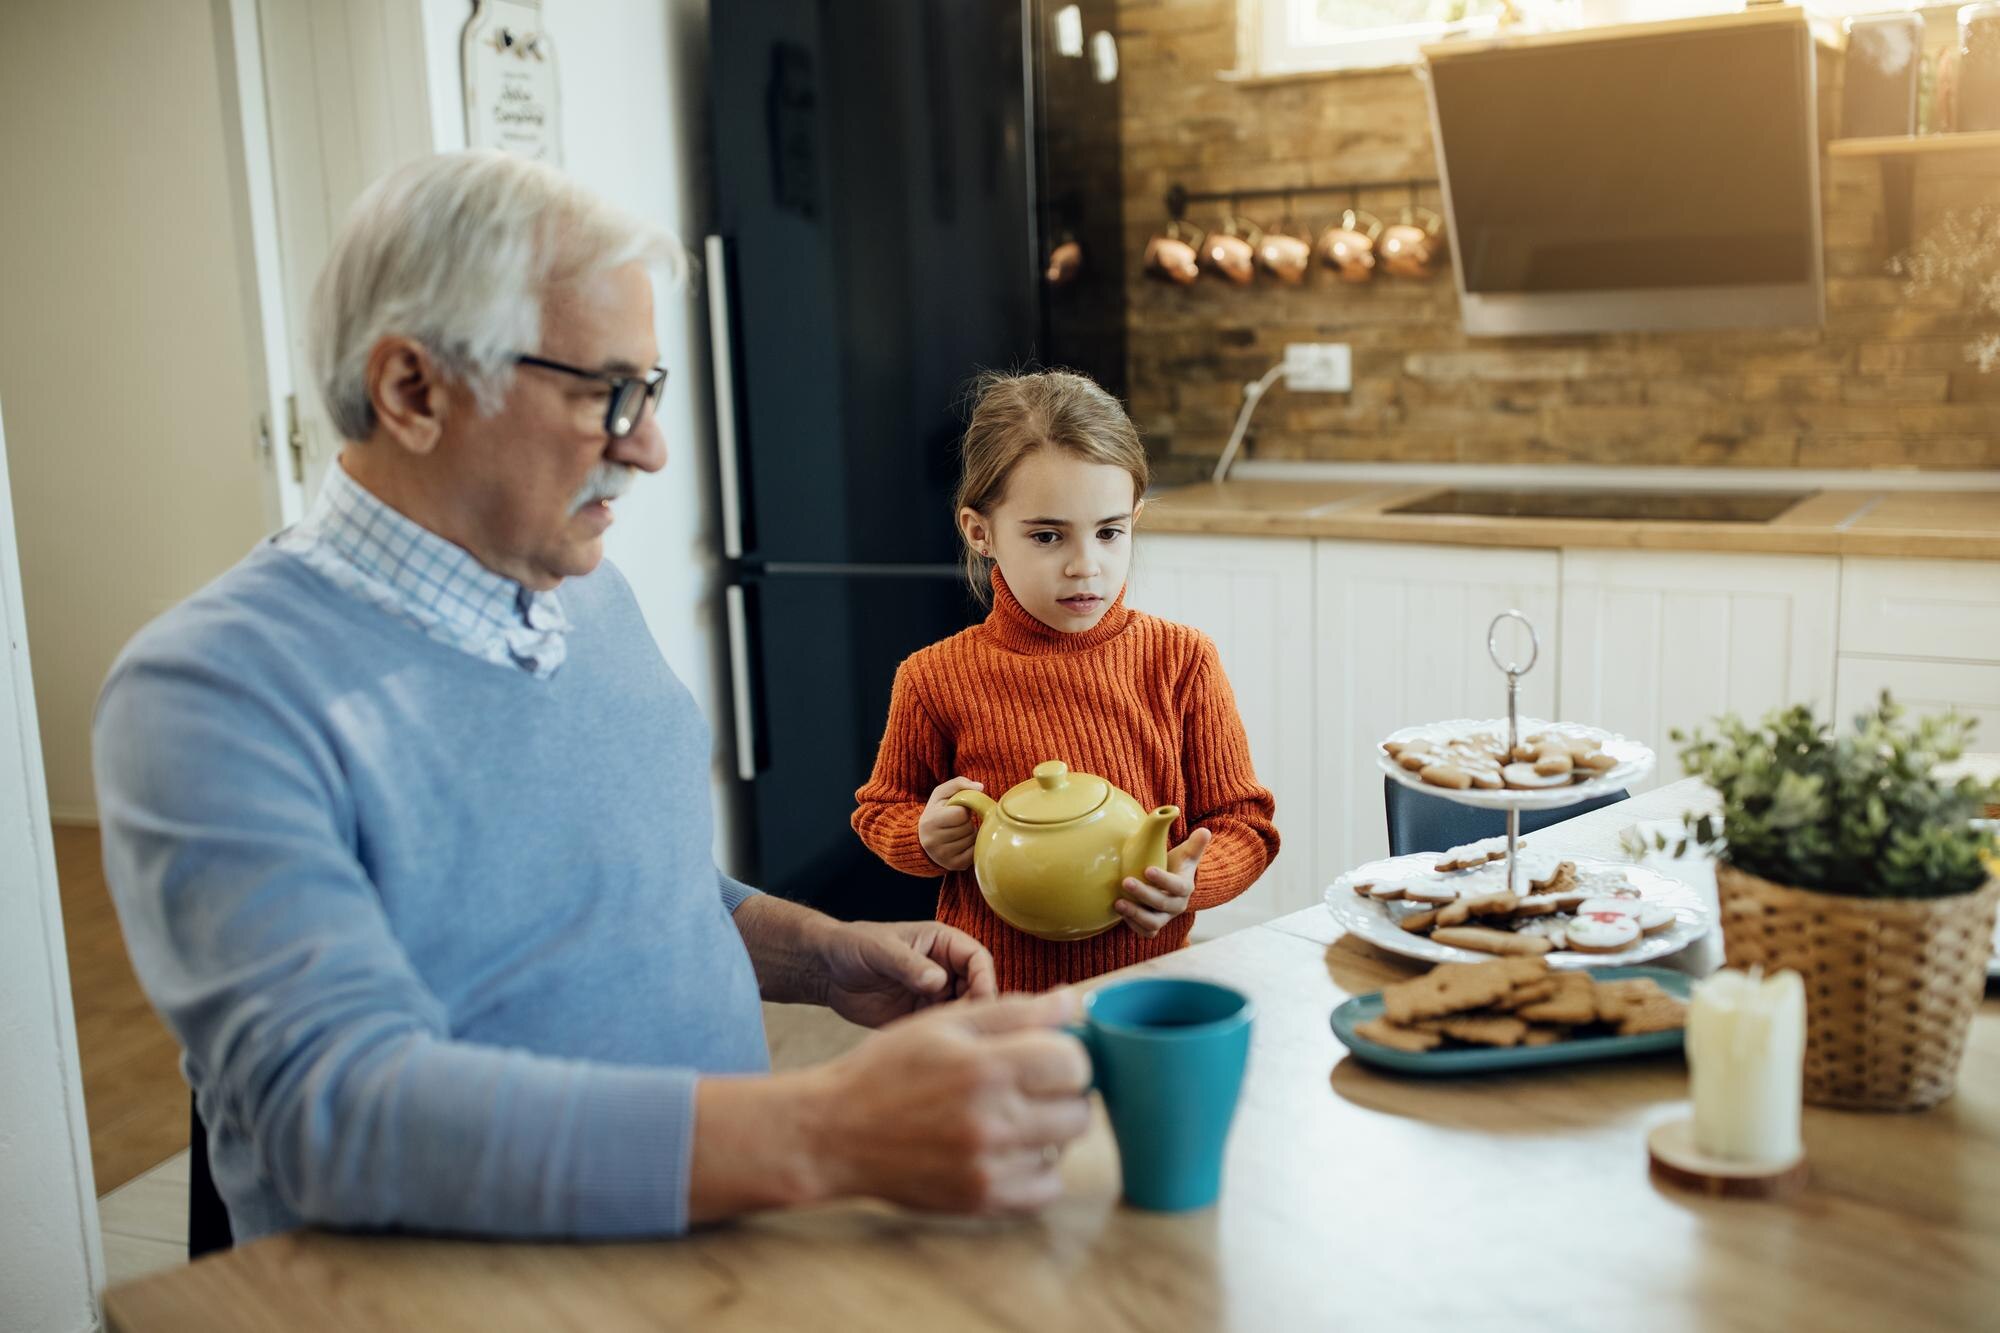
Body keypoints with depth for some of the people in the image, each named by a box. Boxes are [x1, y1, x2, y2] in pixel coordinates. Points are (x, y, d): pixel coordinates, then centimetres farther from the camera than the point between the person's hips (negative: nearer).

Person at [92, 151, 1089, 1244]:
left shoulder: (587, 593, 11)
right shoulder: (213, 693, -14)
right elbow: (334, 1105, -26)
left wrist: (820, 956, 5)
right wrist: (820, 1136, -34)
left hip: (725, 1240, 7)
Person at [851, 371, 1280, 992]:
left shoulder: (1181, 661, -2)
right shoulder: (935, 680, -2)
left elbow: (1243, 820, 4)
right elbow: (881, 807, 14)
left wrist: (1190, 880, -15)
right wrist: (923, 837, -7)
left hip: (1146, 981, -1)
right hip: (992, 990, 1)